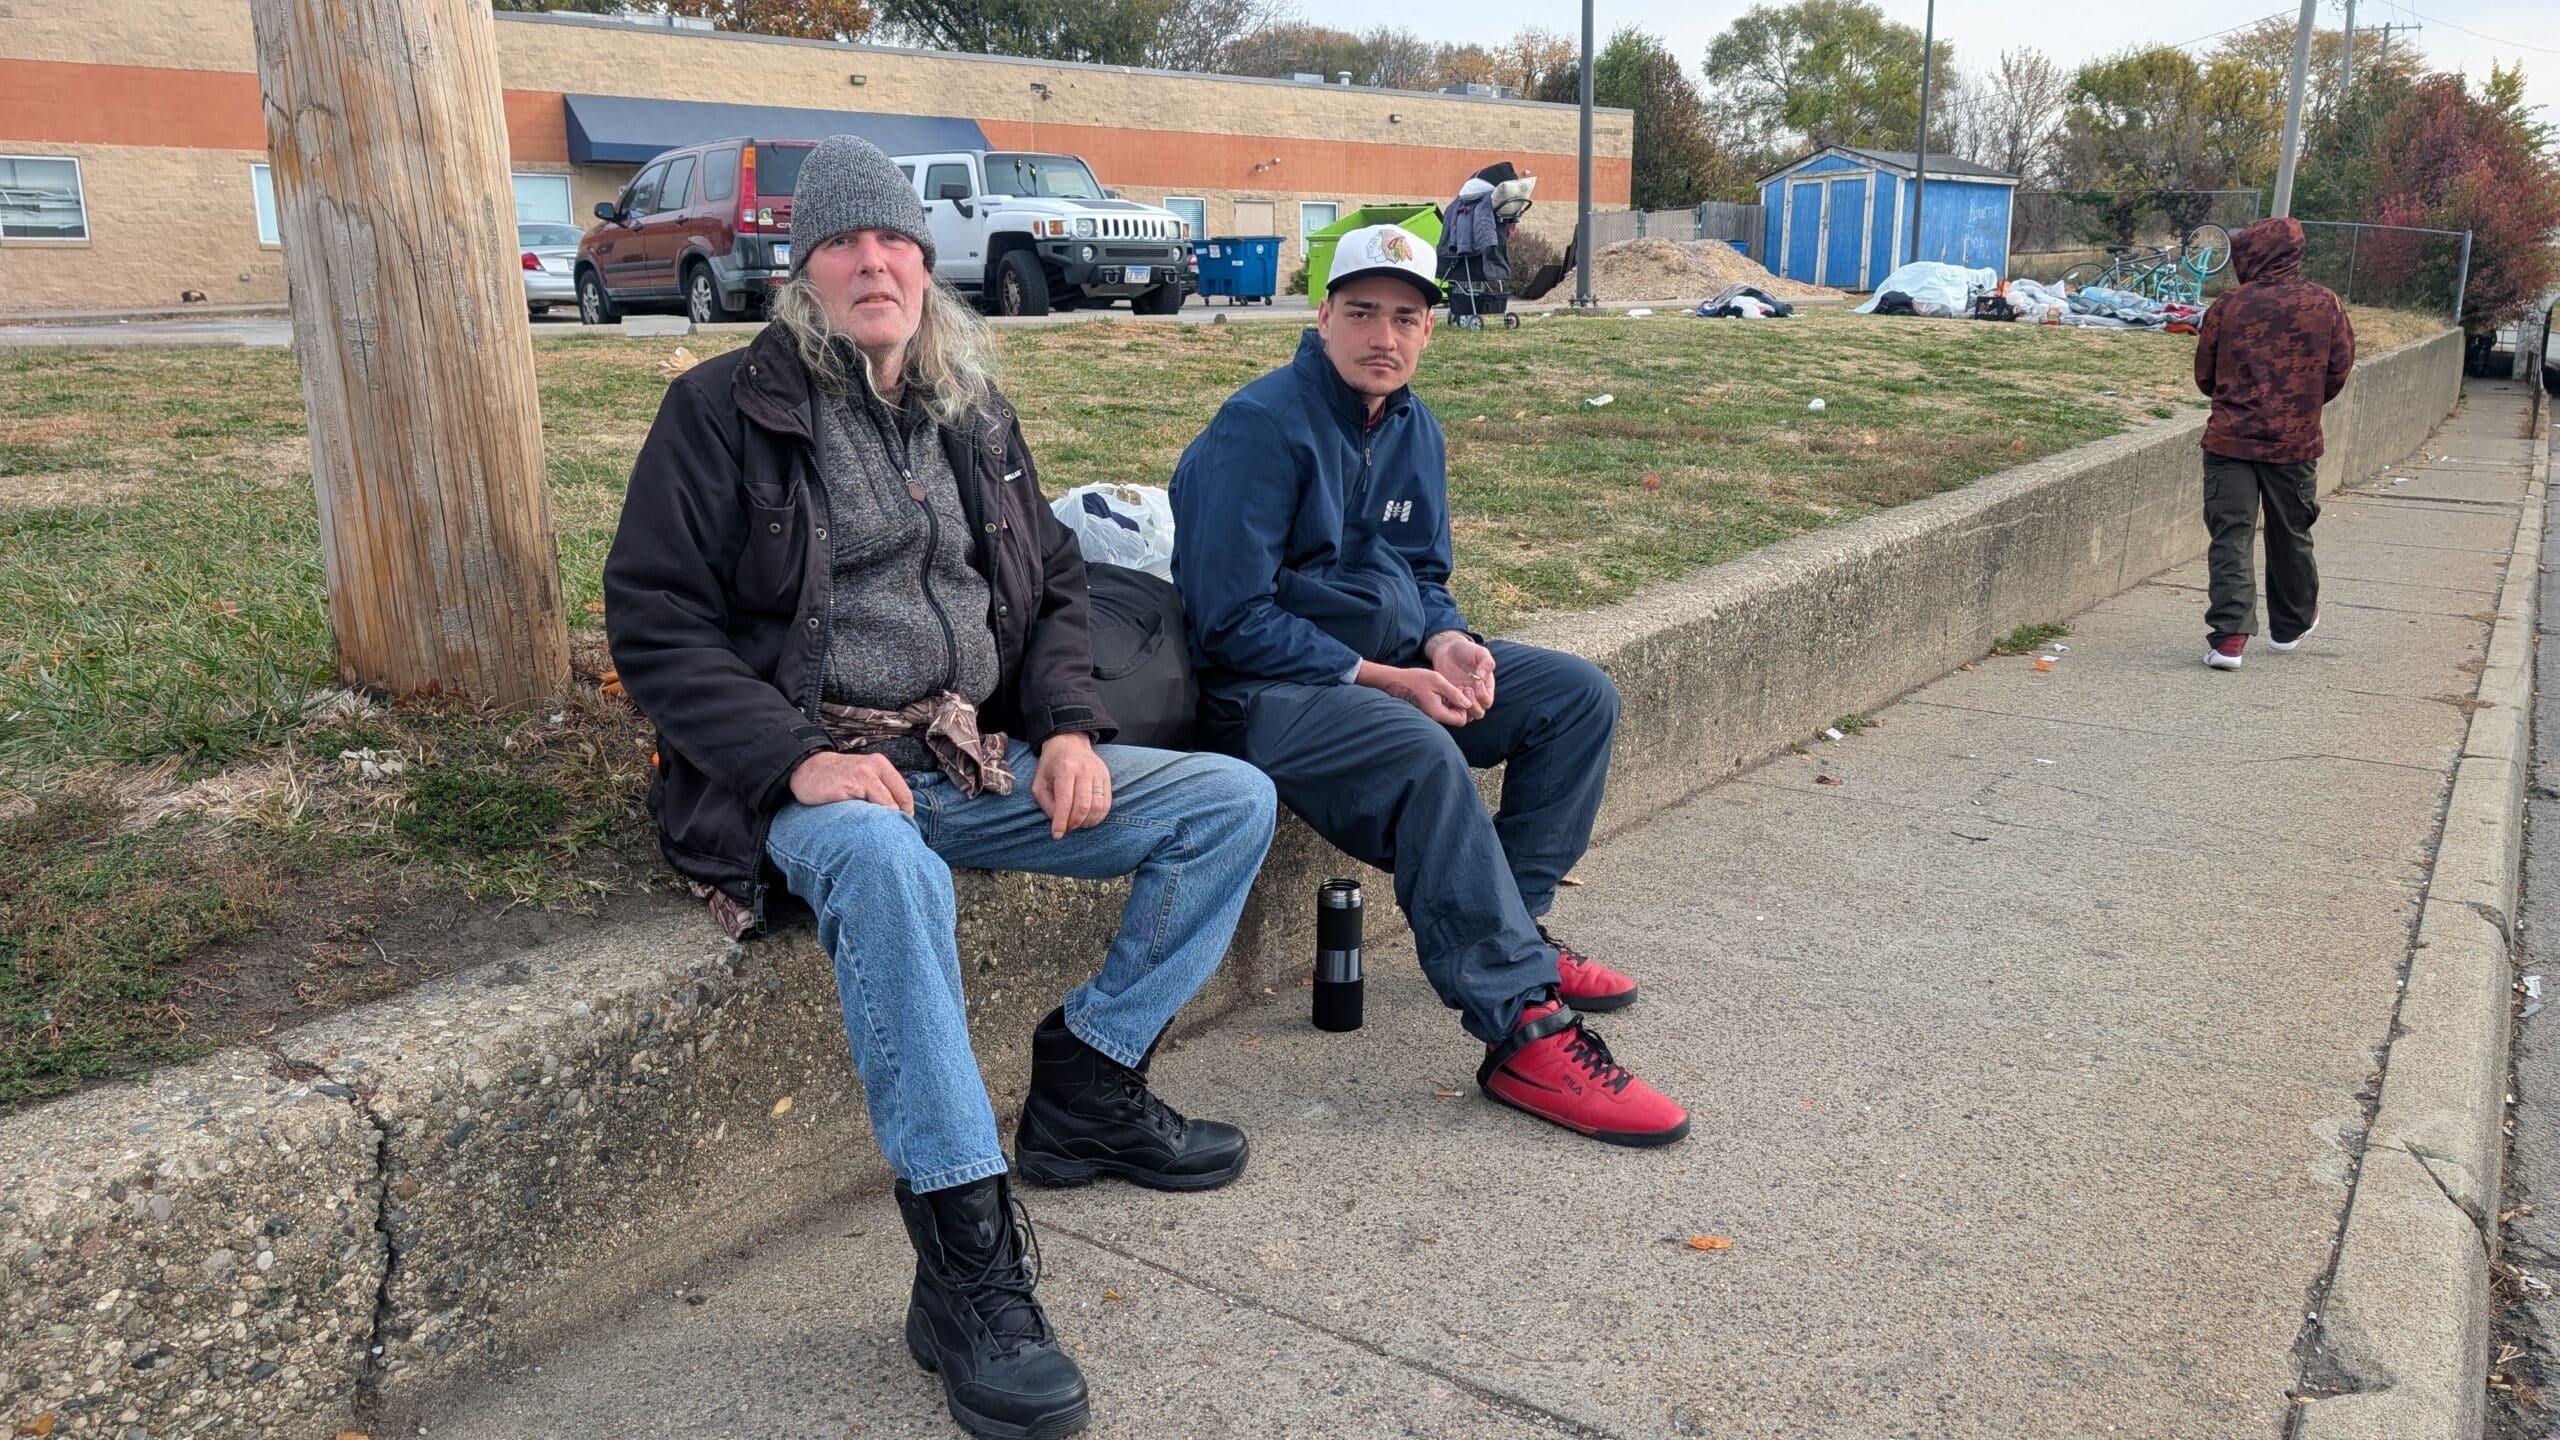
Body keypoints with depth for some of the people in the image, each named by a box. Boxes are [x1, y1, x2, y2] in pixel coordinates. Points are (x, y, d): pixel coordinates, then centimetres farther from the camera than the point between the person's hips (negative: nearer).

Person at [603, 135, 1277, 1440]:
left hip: (982, 764, 6)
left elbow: (1055, 588, 19)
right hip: (816, 775, -6)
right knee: (886, 863, -41)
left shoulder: (973, 415, 15)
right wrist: (797, 757, -21)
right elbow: (654, 623, -7)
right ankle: (967, 1266, -34)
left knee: (1233, 802, -4)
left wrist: (1068, 728, 0)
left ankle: (1088, 1086, 2)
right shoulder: (724, 411, -2)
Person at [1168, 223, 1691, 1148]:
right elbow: (1232, 620, -21)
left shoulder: (1415, 432, 10)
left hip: (1391, 664, 9)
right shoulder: (1261, 428, -16)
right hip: (1267, 690, -9)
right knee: (1424, 757, -36)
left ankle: (1501, 931, 5)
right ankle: (1525, 1032, -30)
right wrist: (1386, 681, -22)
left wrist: (1447, 645, -8)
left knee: (1579, 696, 1)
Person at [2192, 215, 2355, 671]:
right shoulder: (2325, 304, -2)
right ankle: (2291, 624, 36)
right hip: (2295, 442, 2)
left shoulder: (2228, 306, -7)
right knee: (2290, 535, 18)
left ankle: (2228, 636, -13)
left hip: (2230, 440, -2)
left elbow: (2204, 375, 2)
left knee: (2230, 536, -1)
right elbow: (2340, 369, 4)